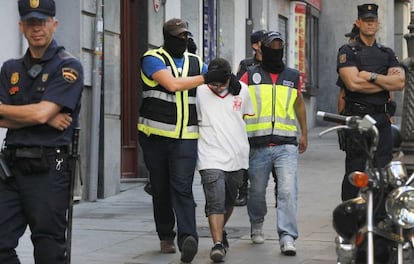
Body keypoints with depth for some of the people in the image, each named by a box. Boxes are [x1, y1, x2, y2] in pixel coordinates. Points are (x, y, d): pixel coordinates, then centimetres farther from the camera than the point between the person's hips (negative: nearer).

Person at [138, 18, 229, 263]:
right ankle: (166, 236, 22)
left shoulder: (195, 62, 13)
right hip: (156, 135, -1)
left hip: (186, 137, 1)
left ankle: (187, 237, -23)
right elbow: (172, 84, -17)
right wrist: (206, 78, -16)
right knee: (161, 188, 9)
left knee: (182, 188, -12)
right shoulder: (153, 59, -2)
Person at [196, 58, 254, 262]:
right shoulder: (199, 92, -7)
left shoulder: (242, 91, 4)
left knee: (229, 201, 17)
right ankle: (218, 243, -15)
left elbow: (249, 118, 17)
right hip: (211, 157, -4)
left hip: (237, 156, 4)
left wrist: (248, 147, 17)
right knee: (215, 202, -15)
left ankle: (220, 231, 41)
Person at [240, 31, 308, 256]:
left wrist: (304, 133, 28)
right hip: (258, 146, -1)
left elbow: (299, 103, 28)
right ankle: (256, 225, 37)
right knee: (257, 191, 12)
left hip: (286, 145, 1)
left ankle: (287, 237, -14)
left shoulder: (292, 76, 14)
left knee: (288, 190, -14)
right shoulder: (250, 76, 6)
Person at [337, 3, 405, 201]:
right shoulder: (348, 51, 2)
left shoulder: (387, 53, 17)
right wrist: (386, 81, -5)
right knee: (355, 172, -6)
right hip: (358, 118, -5)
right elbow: (353, 83, -14)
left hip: (382, 118, 5)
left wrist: (371, 76, -10)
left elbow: (400, 83, 1)